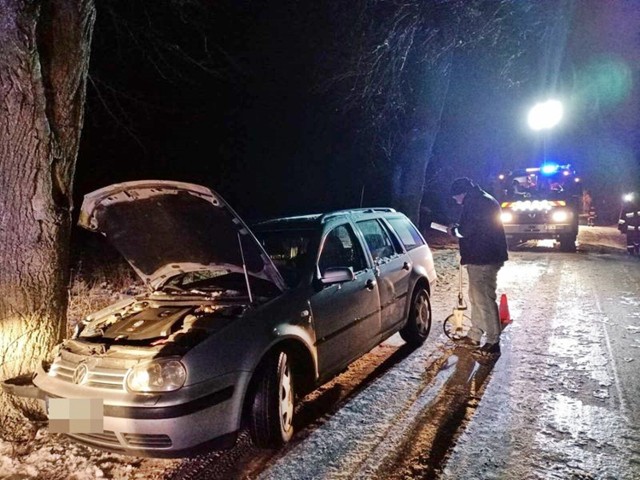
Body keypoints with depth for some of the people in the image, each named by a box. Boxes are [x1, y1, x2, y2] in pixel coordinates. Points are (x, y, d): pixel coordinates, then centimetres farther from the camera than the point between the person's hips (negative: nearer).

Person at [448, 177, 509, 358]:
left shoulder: (474, 202, -16)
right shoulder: (484, 200, 18)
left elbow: (467, 230, -22)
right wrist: (459, 228, 11)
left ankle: (493, 343, 0)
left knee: (485, 299, -6)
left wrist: (454, 230, -3)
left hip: (483, 259, -11)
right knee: (476, 297, 17)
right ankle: (474, 336, 27)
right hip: (483, 257, 11)